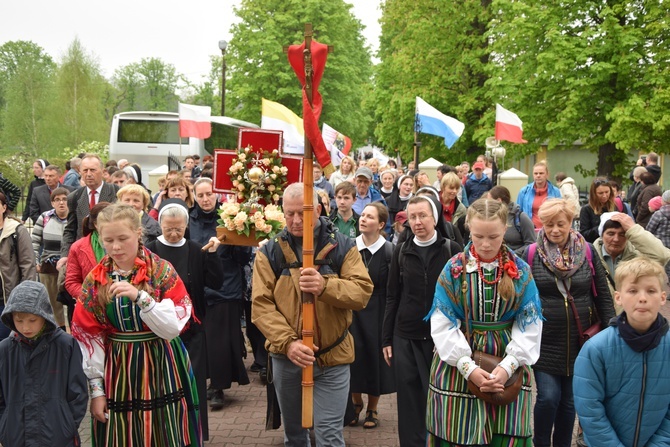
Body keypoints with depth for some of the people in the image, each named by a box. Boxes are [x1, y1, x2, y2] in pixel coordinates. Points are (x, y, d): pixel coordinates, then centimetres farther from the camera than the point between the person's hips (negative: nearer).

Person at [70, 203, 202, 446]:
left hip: (161, 371, -2)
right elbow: (89, 337, 0)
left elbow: (173, 328, -15)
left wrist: (140, 297, -27)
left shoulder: (163, 272, -8)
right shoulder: (95, 280, -1)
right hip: (118, 374, 2)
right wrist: (96, 387, -3)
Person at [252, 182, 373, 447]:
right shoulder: (269, 252, -2)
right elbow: (261, 305, -9)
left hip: (332, 357, -2)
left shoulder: (343, 247, -3)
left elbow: (362, 291, -13)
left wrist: (325, 286, -32)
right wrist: (288, 342, -23)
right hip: (286, 357, 2)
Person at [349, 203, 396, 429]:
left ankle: (372, 408, 24)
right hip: (352, 310, 2)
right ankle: (356, 403, 27)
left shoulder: (388, 251, -8)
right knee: (355, 356, 5)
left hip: (377, 311, -2)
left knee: (375, 357, 6)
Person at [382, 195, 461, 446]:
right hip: (405, 338, 2)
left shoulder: (451, 250, -1)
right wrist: (386, 339, 5)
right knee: (409, 401, 6)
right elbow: (392, 297, 8)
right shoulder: (401, 251, 5)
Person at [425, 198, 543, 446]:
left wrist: (509, 365, -15)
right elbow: (443, 324, -8)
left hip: (509, 369, 1)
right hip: (459, 367, -1)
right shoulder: (454, 269, -4)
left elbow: (529, 324, -2)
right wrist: (468, 367, -16)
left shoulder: (521, 271, 0)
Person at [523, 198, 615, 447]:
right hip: (544, 341, -2)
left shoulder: (587, 251, -1)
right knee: (548, 397, -7)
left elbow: (602, 294, 4)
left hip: (579, 341, 2)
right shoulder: (531, 253, -5)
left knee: (569, 400, 11)